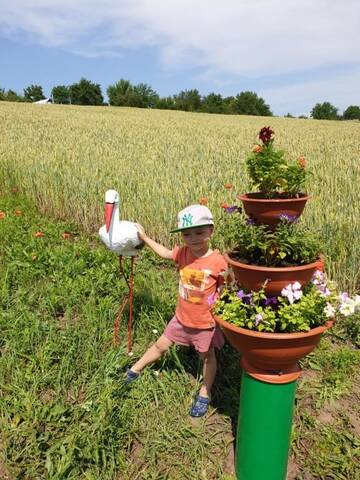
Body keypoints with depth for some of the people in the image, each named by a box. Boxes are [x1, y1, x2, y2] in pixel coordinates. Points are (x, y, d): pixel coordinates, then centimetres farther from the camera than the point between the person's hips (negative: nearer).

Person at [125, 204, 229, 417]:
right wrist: (145, 237, 14)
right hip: (182, 317, 4)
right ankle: (134, 370, 43)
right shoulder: (183, 253, -11)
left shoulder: (218, 261, -25)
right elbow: (165, 252, 10)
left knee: (207, 356, 19)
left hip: (206, 322, -4)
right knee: (161, 345, 21)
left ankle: (205, 394, 40)